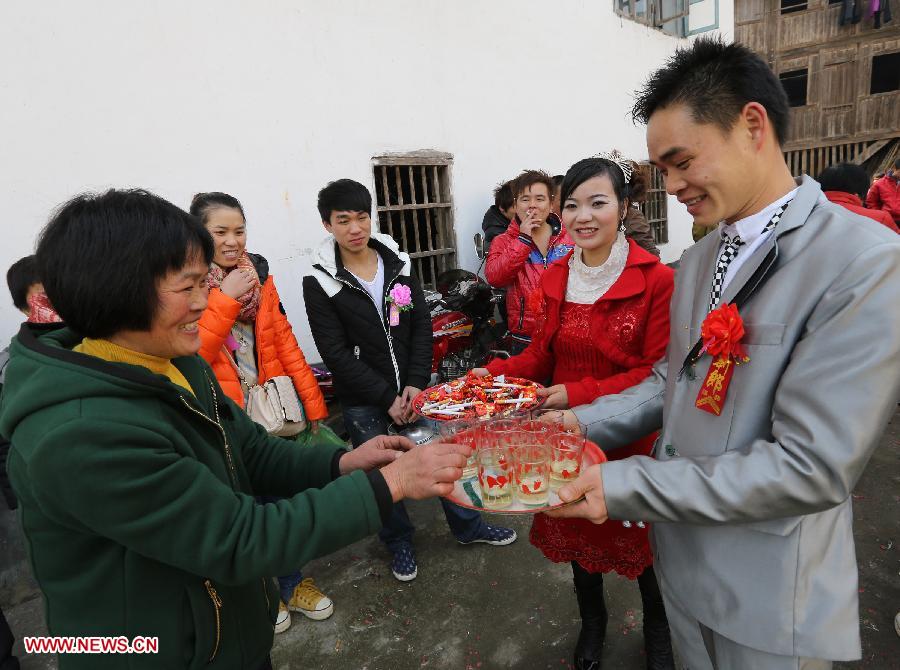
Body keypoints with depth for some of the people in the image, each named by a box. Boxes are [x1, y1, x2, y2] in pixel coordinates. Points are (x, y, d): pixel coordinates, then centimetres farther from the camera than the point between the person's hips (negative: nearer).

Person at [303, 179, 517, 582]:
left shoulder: (396, 263, 1)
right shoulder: (320, 283, -10)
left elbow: (421, 325, -1)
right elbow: (336, 353, -14)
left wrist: (416, 384, -11)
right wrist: (387, 398, -15)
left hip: (413, 389, 3)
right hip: (363, 402, -3)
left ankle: (467, 526, 37)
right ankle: (399, 541, 38)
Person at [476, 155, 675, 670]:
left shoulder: (657, 280, -16)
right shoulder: (557, 278, -1)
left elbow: (658, 373, -17)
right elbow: (543, 354, 5)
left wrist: (579, 394, -25)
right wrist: (495, 373, -11)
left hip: (631, 439, -4)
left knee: (641, 541, 18)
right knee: (579, 532, 22)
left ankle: (657, 629, 50)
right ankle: (592, 621, 52)